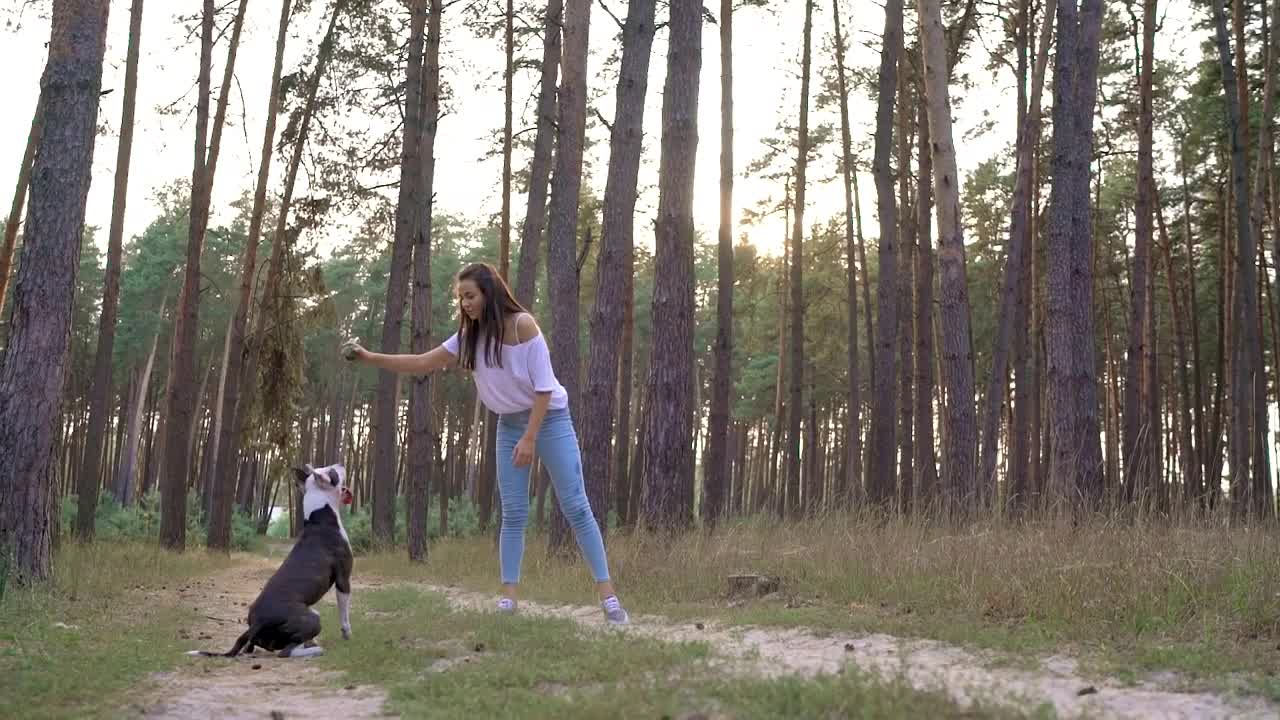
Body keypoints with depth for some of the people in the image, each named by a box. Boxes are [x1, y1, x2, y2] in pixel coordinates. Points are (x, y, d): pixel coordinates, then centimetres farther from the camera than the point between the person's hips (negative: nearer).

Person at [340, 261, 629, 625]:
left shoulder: (522, 324, -19)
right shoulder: (469, 337, -2)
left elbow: (543, 387, -18)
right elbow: (422, 364, 0)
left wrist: (530, 438, -20)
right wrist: (369, 357, -8)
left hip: (550, 419, -5)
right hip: (509, 425, 5)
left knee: (576, 507, -5)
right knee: (513, 514, 2)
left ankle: (607, 593, -1)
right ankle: (508, 596, 4)